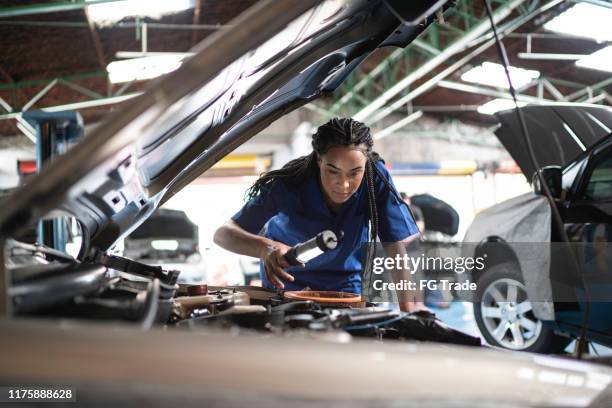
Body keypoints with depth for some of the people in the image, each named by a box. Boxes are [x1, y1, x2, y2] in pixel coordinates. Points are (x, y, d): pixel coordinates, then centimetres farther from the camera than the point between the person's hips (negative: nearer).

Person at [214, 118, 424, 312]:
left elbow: (399, 246, -25)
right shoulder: (288, 186, -29)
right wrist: (265, 247, -52)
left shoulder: (376, 179, -25)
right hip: (287, 285, 0)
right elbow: (222, 234, -30)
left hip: (346, 286, 0)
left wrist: (409, 308, -37)